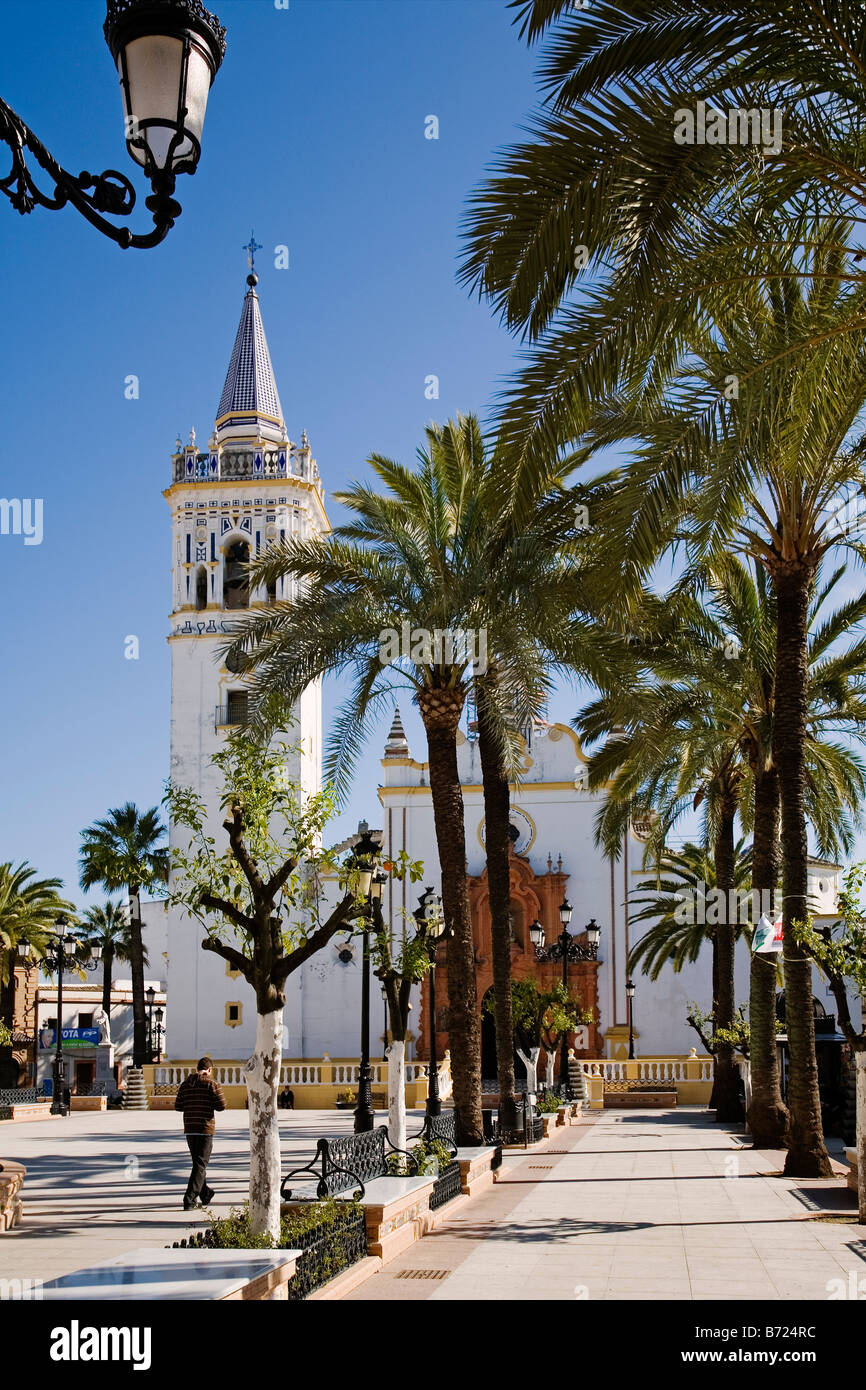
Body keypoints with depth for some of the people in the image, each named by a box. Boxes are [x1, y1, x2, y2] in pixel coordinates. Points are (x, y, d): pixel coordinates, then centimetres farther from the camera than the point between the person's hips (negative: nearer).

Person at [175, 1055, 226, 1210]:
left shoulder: (185, 1084, 8)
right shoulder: (210, 1083, -7)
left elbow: (178, 1106, 8)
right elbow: (221, 1105, -10)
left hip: (189, 1129, 5)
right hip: (205, 1129, -5)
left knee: (198, 1162, 20)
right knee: (200, 1164, -3)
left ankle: (205, 1194, 31)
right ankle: (189, 1200, -11)